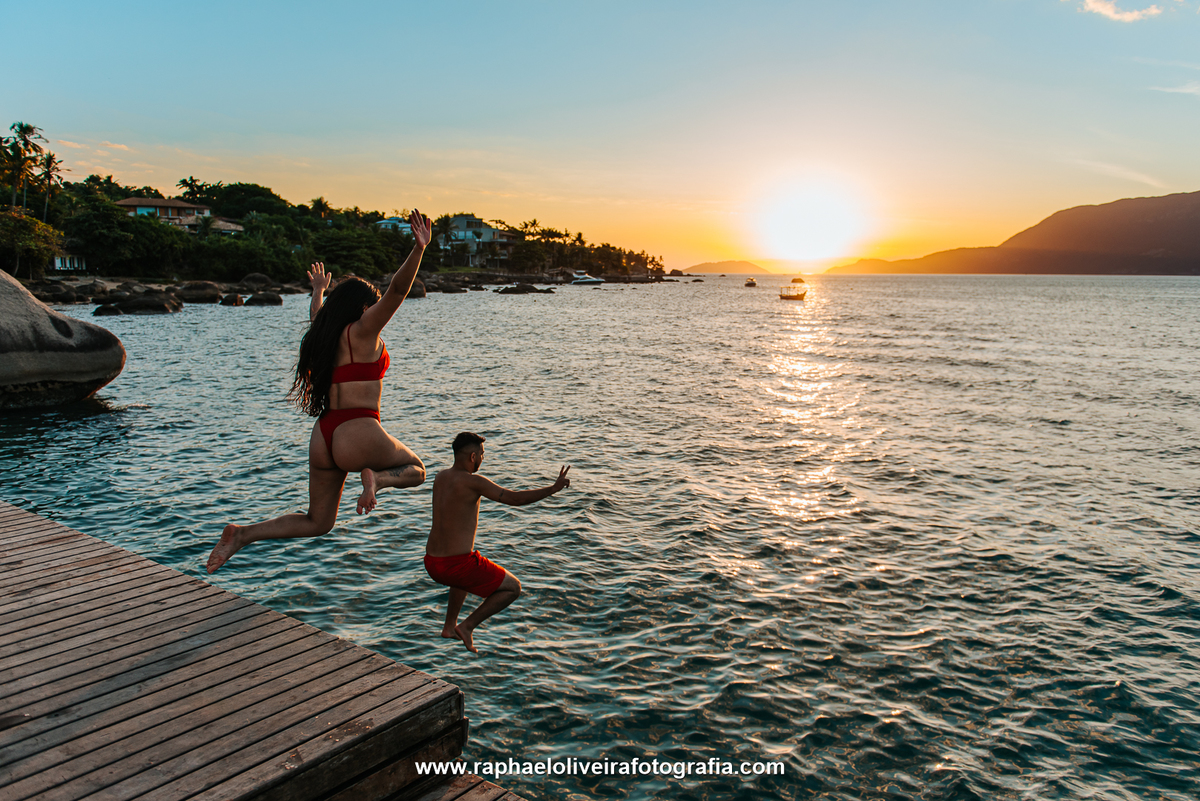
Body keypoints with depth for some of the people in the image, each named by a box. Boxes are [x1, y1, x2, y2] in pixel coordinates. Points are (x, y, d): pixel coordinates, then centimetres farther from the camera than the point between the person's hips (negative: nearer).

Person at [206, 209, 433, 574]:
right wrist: (419, 249, -27)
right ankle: (375, 476, -13)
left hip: (323, 436, 7)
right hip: (358, 435, -7)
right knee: (415, 469, 19)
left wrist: (319, 290, 62)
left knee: (317, 522, 20)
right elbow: (397, 290, -18)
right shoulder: (361, 332, -4)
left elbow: (317, 317, 42)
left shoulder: (325, 335, 16)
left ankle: (242, 534, 6)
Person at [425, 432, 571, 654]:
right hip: (458, 565, -8)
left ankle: (449, 626, 37)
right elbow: (516, 499, -14)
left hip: (431, 563, 8)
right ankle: (467, 626, 4)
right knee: (513, 588, 10)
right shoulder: (473, 482, -15)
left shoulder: (441, 476, 8)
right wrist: (553, 488, -5)